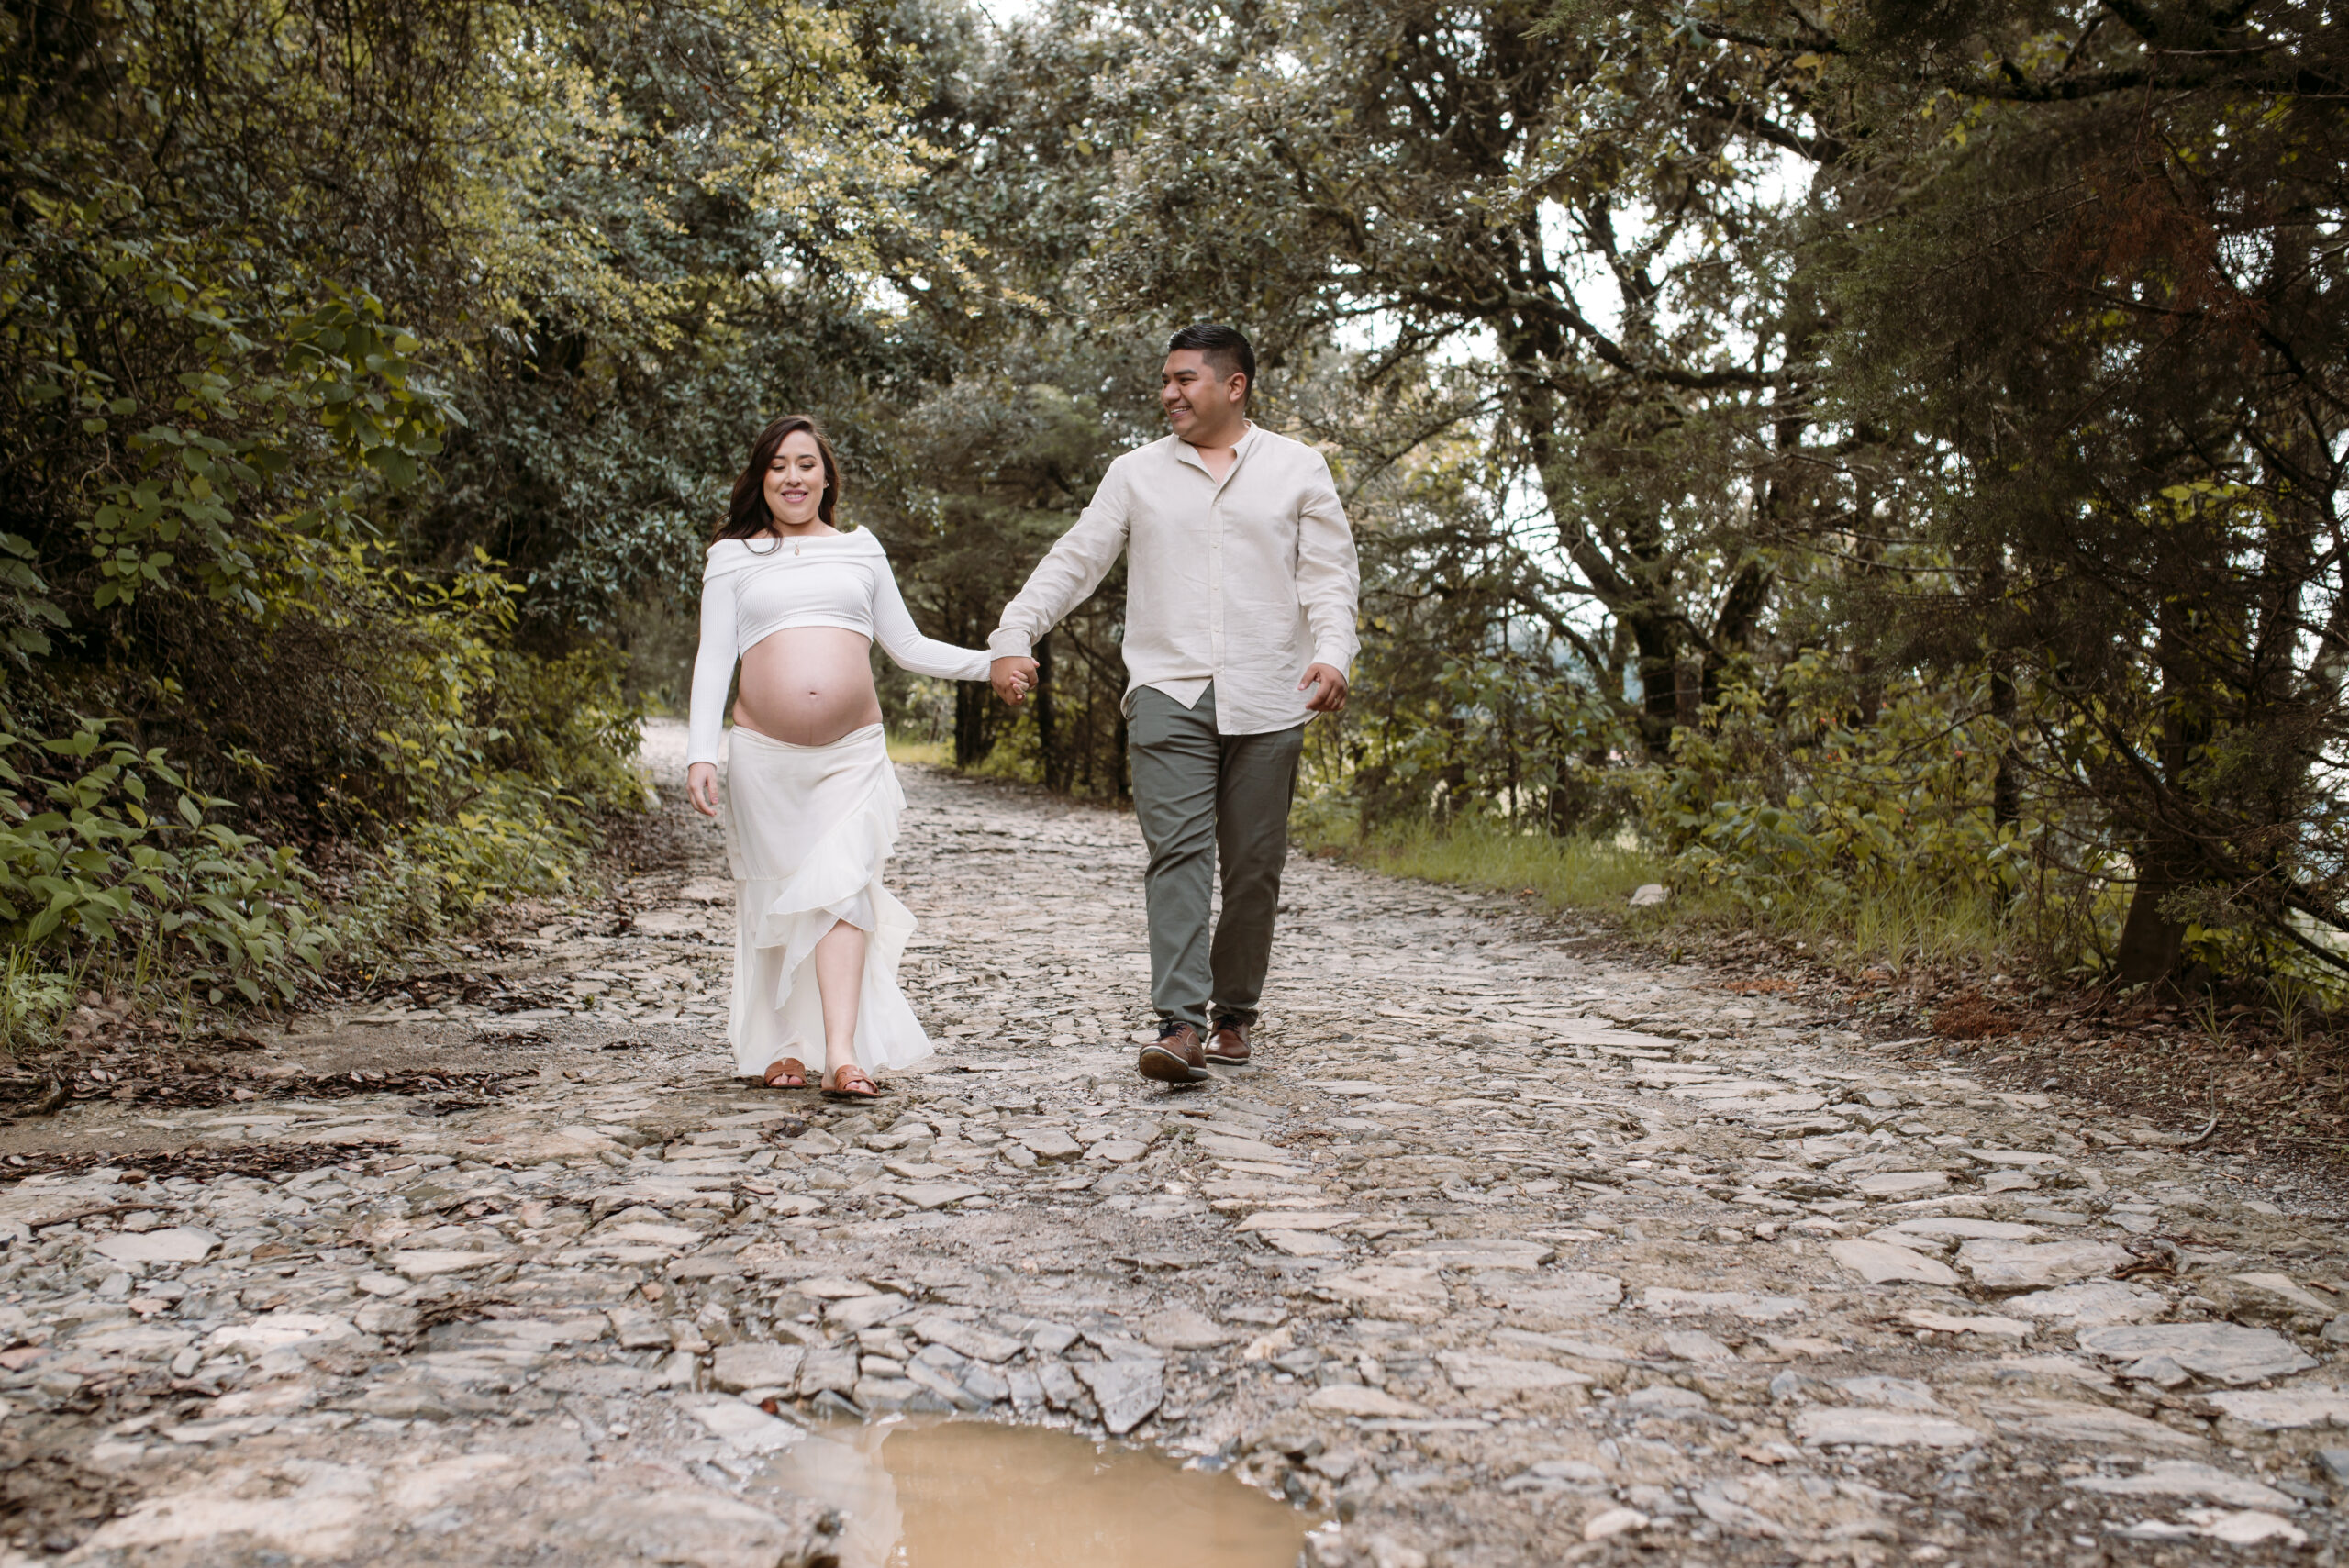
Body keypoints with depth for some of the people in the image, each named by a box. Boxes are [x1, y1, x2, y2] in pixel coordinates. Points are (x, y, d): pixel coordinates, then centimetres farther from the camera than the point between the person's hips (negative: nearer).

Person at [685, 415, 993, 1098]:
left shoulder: (860, 549, 16)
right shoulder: (733, 556, 11)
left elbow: (907, 647, 19)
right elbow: (713, 659, 5)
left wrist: (989, 662, 8)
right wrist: (700, 751, -6)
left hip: (853, 754, 0)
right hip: (764, 757, 0)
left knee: (841, 888, -13)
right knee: (774, 895, 4)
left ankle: (844, 1056, -18)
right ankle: (780, 1047, 16)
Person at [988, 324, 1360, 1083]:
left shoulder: (1298, 469, 10)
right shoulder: (1136, 474, 12)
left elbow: (1330, 573, 6)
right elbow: (1073, 562, 9)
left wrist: (1332, 652, -12)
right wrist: (1013, 636, -5)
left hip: (1266, 700, 0)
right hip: (1169, 693, 0)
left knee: (1254, 865, 4)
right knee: (1177, 852, -13)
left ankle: (1233, 1014, 20)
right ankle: (1180, 1025, -19)